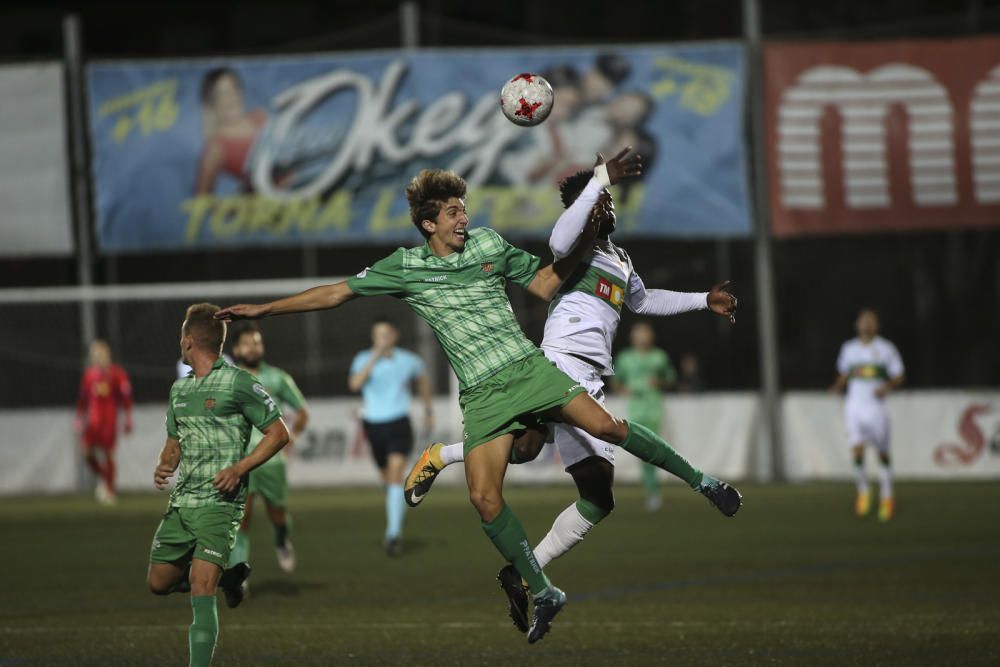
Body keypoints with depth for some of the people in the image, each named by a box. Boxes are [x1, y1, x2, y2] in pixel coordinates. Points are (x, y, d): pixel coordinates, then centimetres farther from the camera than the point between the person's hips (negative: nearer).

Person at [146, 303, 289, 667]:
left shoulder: (239, 383, -6)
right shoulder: (179, 389, 15)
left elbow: (278, 433, -3)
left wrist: (239, 468, -15)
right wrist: (163, 468, 3)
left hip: (219, 503, -8)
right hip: (180, 502, 8)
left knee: (201, 590, -17)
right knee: (159, 583, 12)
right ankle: (227, 575, 32)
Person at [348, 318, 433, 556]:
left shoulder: (408, 361, -2)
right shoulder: (363, 360, -4)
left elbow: (423, 379, 21)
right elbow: (355, 384, -24)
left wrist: (428, 410, 26)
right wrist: (375, 357, -27)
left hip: (398, 423, -2)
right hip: (373, 426, 2)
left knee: (395, 476, -20)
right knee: (388, 480, 16)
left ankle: (393, 534, -25)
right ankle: (396, 528, 41)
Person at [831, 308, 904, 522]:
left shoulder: (886, 349, 1)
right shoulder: (849, 349, 9)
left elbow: (898, 378, 4)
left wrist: (887, 387, -16)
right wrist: (838, 386, -2)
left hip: (876, 406, -1)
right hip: (854, 406, 1)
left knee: (883, 455, 5)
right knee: (857, 450, -15)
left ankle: (887, 498, 21)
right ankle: (862, 491, 7)